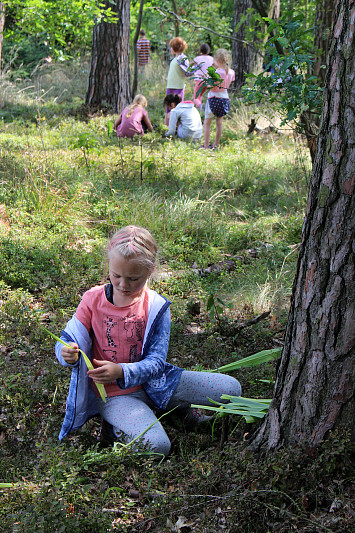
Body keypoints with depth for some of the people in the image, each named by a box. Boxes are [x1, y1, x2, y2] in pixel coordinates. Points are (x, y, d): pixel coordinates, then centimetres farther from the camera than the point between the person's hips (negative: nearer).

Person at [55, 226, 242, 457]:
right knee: (155, 446, -31)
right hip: (113, 395, -3)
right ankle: (124, 428, 1)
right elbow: (68, 341, -3)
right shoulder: (93, 300, -7)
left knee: (231, 388, -5)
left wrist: (121, 372, -30)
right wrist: (68, 354, -29)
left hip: (151, 382, 3)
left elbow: (156, 362, -11)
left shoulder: (156, 306, -8)